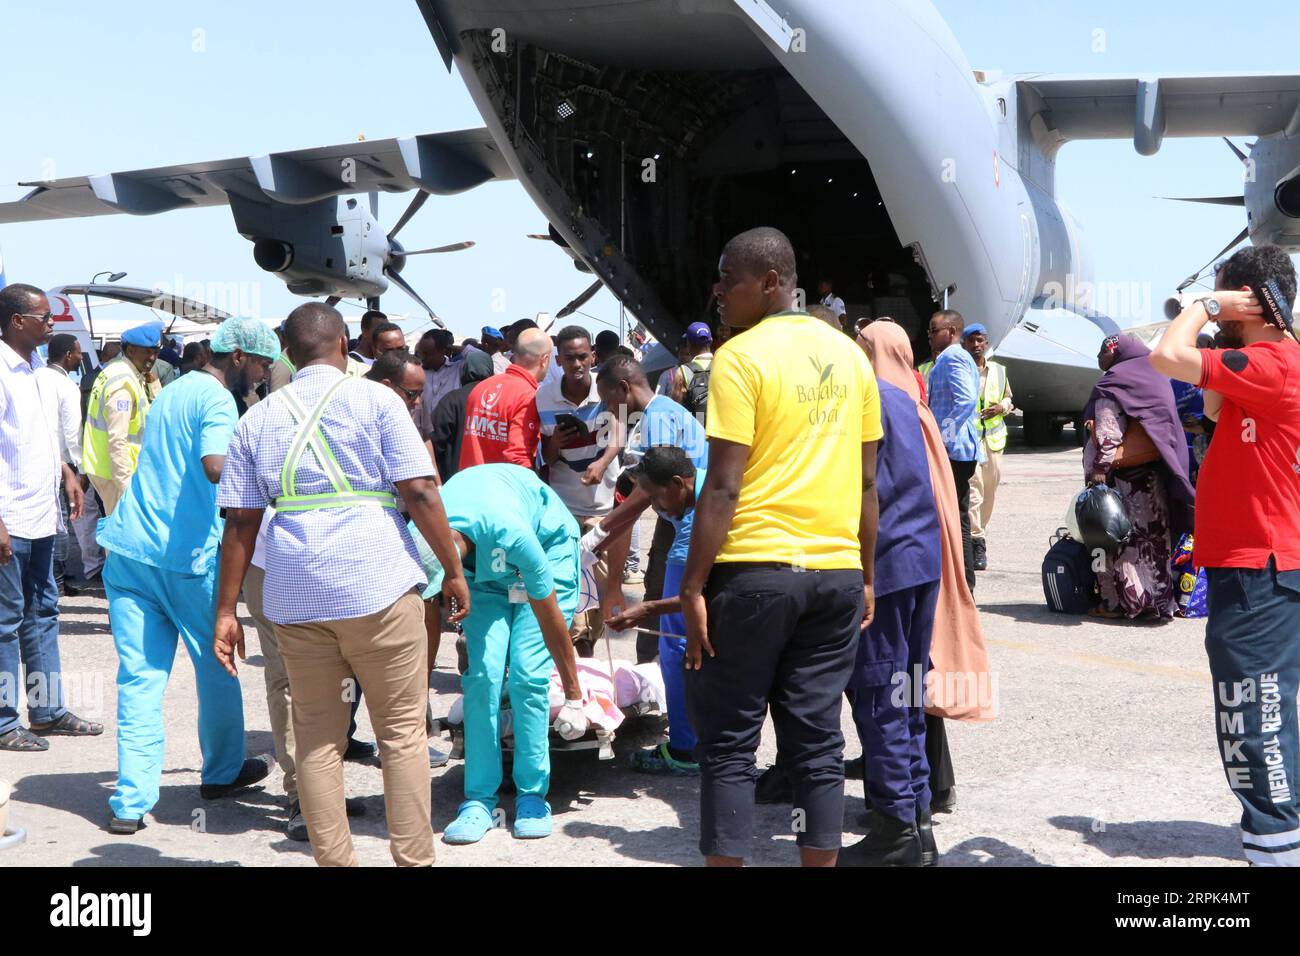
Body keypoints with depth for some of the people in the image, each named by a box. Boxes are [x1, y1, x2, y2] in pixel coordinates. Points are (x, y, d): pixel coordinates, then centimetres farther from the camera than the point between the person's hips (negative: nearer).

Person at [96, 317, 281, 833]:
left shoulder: (172, 391, 18)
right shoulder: (218, 401, -10)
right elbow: (215, 466, -28)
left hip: (129, 548, 7)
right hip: (186, 557, -7)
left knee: (139, 676, 4)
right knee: (217, 667, 12)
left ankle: (131, 801, 0)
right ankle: (222, 772, 28)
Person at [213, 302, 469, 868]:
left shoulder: (258, 419, 12)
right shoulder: (374, 400, 2)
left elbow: (239, 522, 9)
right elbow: (419, 492, -6)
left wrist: (227, 611, 11)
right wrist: (453, 570, 2)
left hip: (293, 594, 4)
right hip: (377, 585, -3)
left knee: (315, 733, 12)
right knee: (402, 729, 5)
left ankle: (333, 861, 15)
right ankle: (414, 859, 8)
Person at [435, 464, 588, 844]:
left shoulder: (510, 533, -42)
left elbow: (551, 620, -27)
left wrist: (574, 696, -16)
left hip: (548, 545, -3)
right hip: (483, 564, 4)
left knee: (528, 674, -16)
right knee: (483, 674, -14)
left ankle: (532, 795, -3)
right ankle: (479, 798, -6)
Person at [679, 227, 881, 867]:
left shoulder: (741, 357, -9)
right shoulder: (850, 356, 10)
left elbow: (722, 487, -14)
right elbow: (867, 481, 12)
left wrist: (693, 586, -10)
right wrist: (866, 576, 18)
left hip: (754, 570, -6)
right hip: (836, 570, 6)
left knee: (728, 740, 4)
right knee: (817, 738, 10)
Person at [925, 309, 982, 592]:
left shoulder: (951, 358, -12)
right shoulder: (960, 357, 20)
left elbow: (967, 399, -25)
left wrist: (943, 436, -22)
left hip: (952, 450, -11)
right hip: (960, 451, 11)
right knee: (958, 519, 13)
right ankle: (965, 586, 19)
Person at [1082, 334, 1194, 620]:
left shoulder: (1113, 385, -10)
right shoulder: (1158, 381, 13)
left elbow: (1107, 437, -16)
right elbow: (1170, 433, 13)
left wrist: (1098, 474, -15)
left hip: (1123, 478, -7)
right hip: (1154, 476, 7)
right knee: (1153, 536, 11)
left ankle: (1121, 601, 0)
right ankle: (1160, 597, 16)